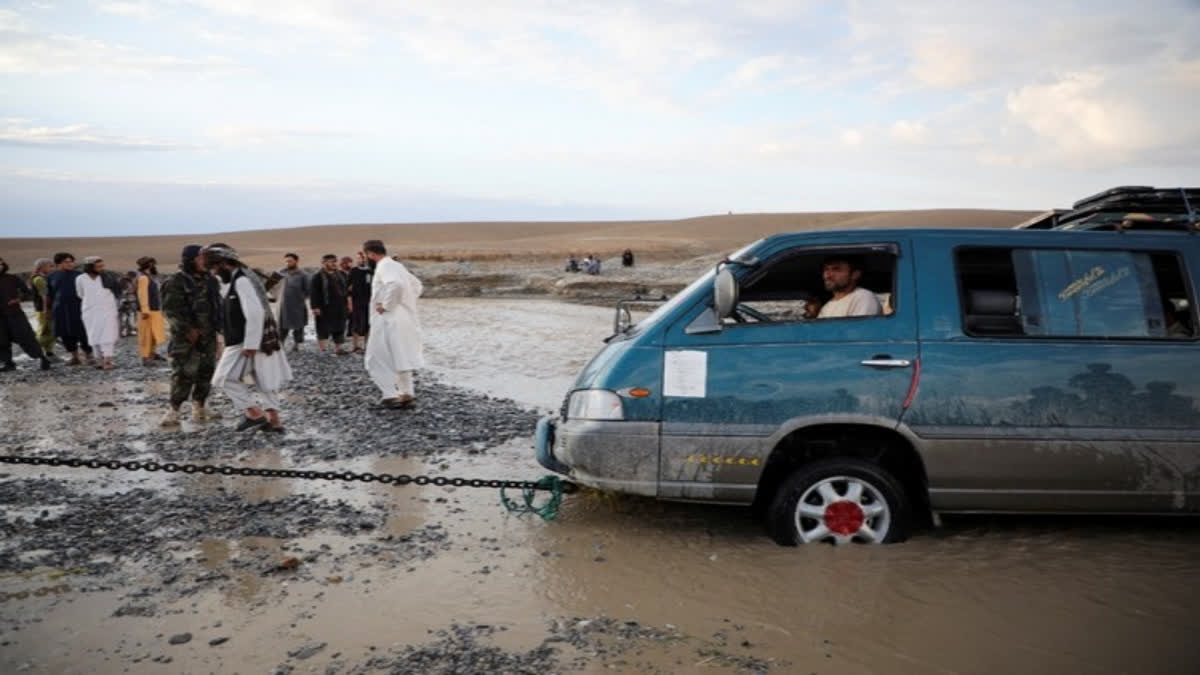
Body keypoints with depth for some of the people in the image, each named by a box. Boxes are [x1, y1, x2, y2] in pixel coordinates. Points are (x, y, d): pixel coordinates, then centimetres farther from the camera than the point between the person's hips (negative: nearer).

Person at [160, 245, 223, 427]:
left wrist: (219, 325, 11)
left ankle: (199, 408, 21)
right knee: (184, 374, -9)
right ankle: (174, 411, 1)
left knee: (206, 371, 10)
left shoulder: (209, 280, 10)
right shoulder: (176, 282, -11)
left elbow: (217, 303, 20)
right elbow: (170, 309, -17)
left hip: (208, 336, 7)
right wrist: (187, 329, -23)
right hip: (187, 336, -7)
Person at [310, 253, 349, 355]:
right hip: (325, 308, -6)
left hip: (339, 307, 6)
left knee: (339, 328, 10)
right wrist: (315, 307, -18)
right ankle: (322, 349, 5)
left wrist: (347, 303, 14)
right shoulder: (318, 277, -7)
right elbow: (314, 293, -12)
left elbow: (345, 289, 19)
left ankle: (338, 348, 20)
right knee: (324, 329, -2)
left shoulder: (340, 275, 13)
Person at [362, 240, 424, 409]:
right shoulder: (396, 265, 16)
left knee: (377, 361, 1)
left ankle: (391, 396, -3)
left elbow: (396, 284, -33)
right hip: (404, 321, 9)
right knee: (400, 359, 17)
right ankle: (406, 395, 17)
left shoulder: (384, 266, -13)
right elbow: (417, 285, 24)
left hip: (389, 322, -9)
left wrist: (387, 305, -22)